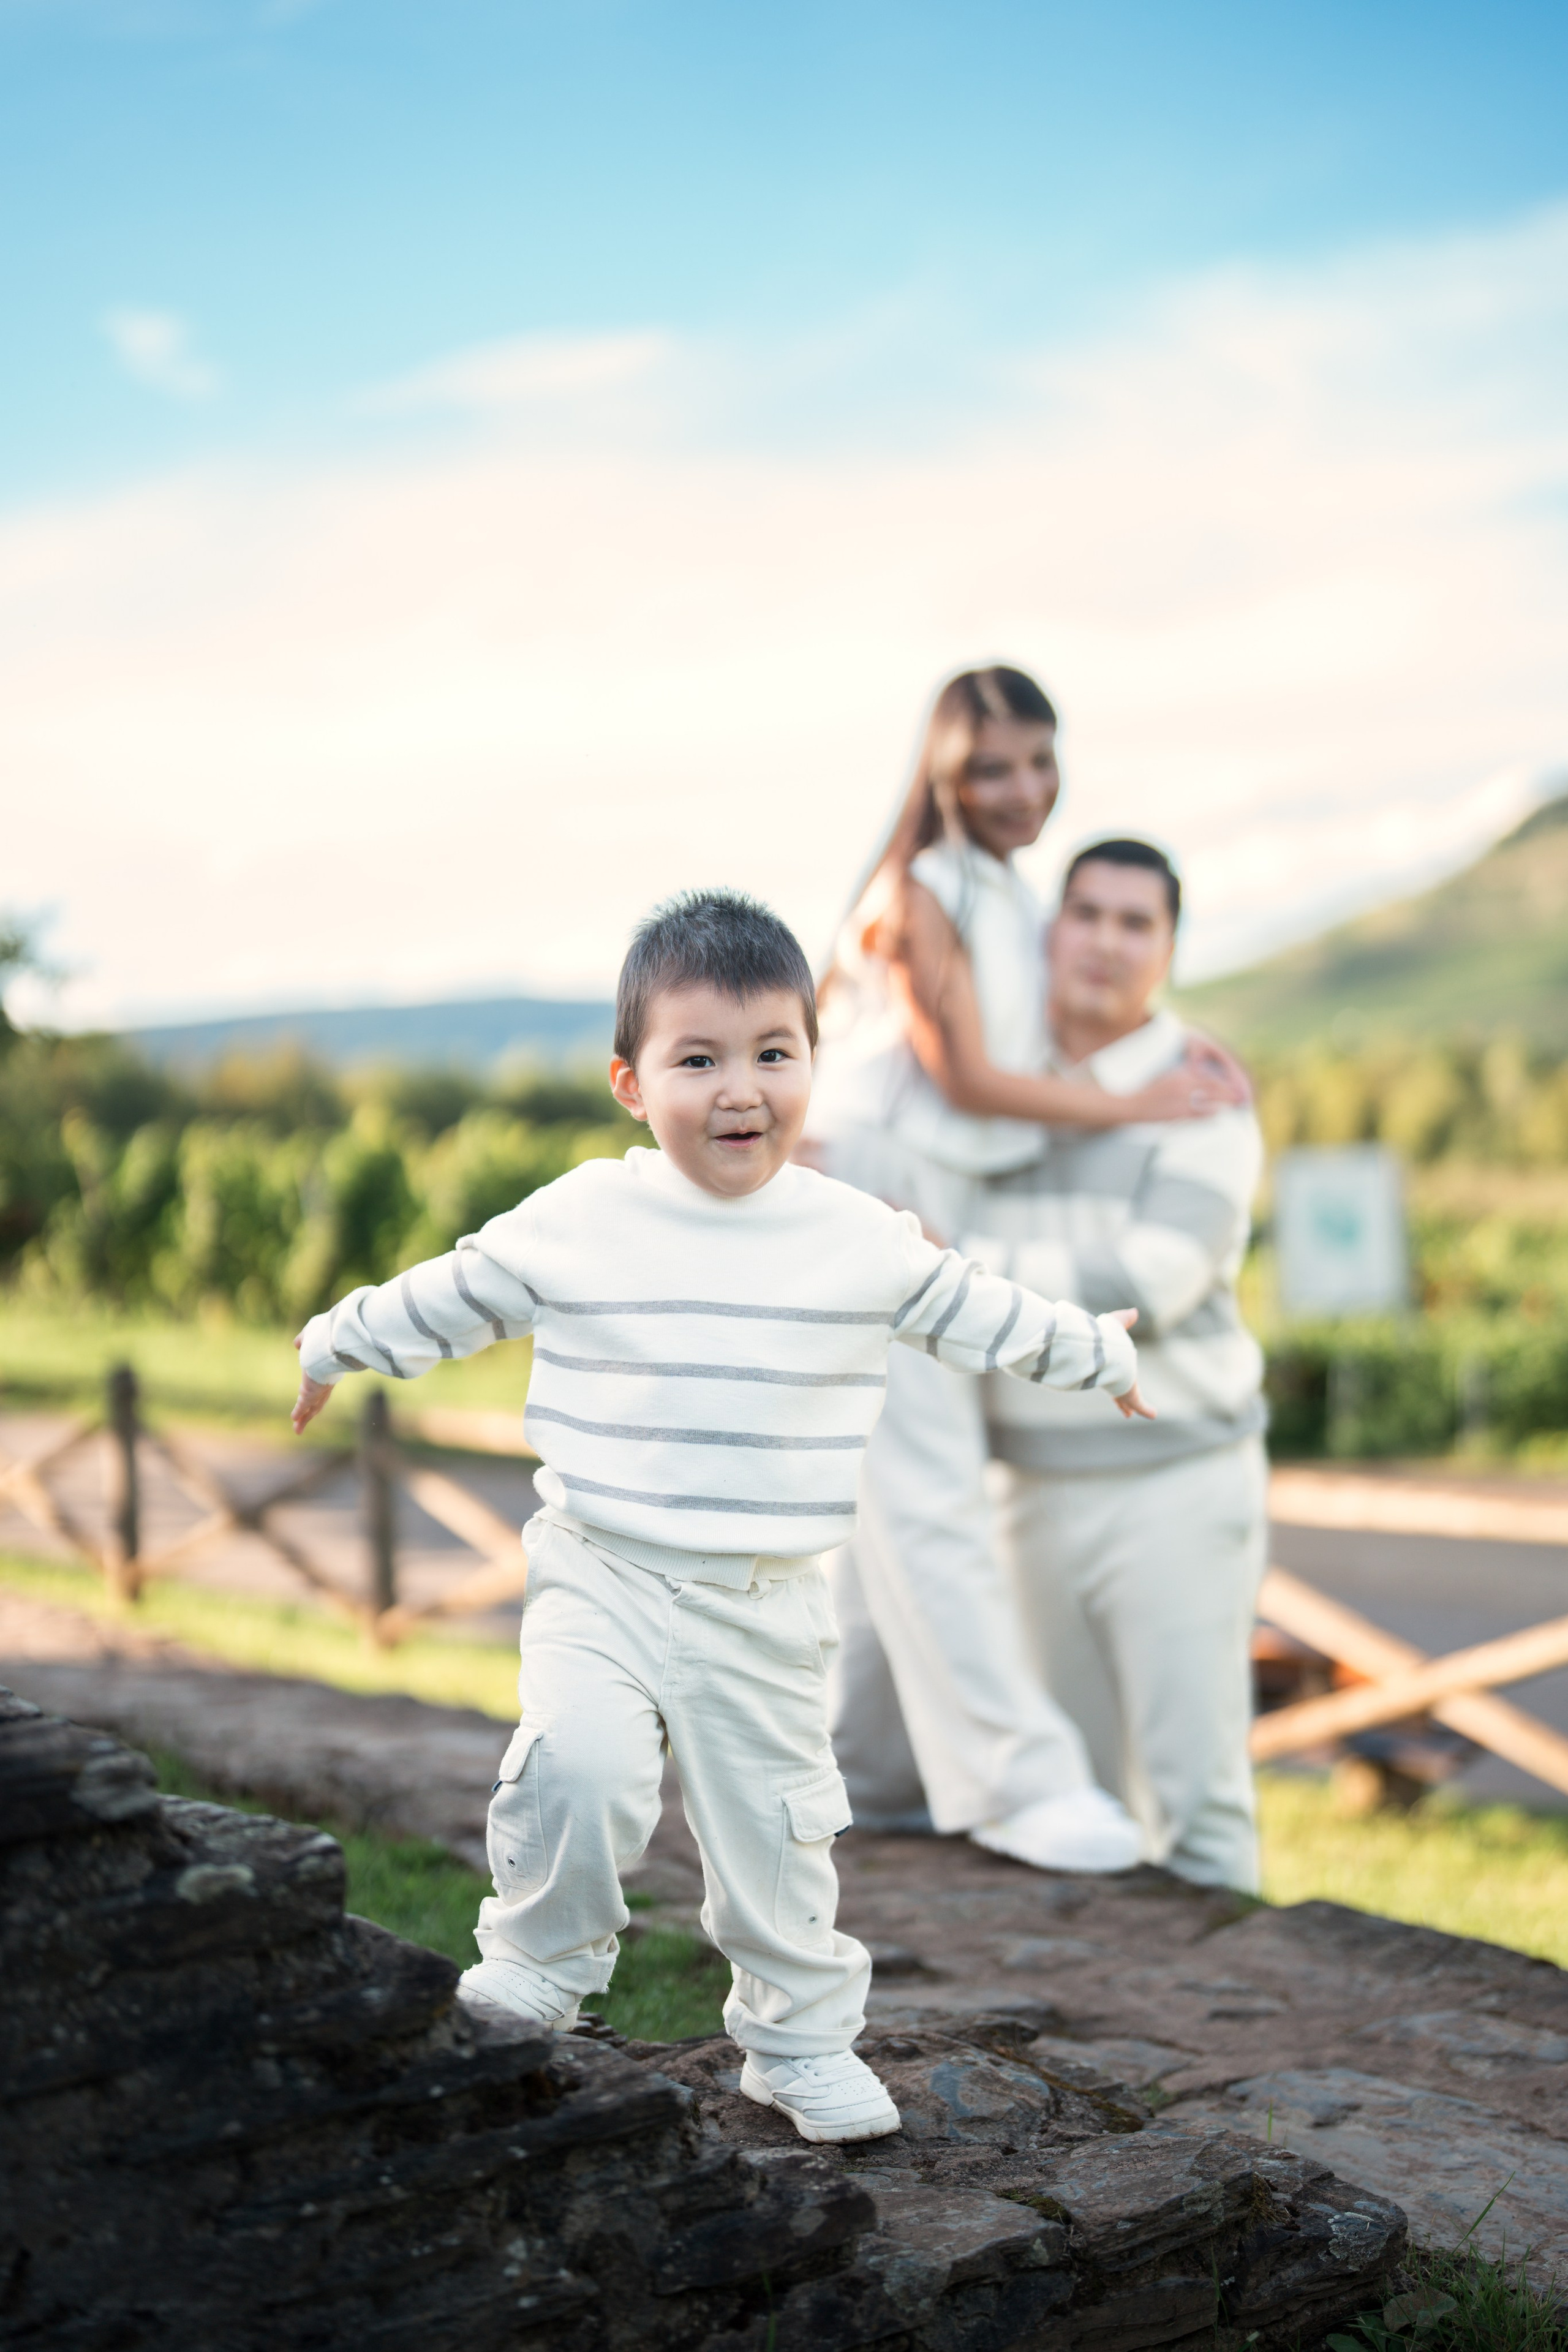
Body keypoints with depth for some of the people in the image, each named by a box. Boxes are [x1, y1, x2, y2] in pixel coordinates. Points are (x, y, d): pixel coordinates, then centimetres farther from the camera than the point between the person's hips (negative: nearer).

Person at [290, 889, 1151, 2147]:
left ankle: (802, 2041, 30)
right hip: (603, 1578, -2)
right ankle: (539, 1965, 2)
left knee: (776, 1826, 9)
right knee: (580, 1763, -24)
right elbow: (450, 1296, 11)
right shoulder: (577, 1223, -5)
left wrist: (1099, 1355, 27)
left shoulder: (863, 1239, -1)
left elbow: (976, 1312, 16)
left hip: (768, 1606, 2)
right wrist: (337, 1345, 22)